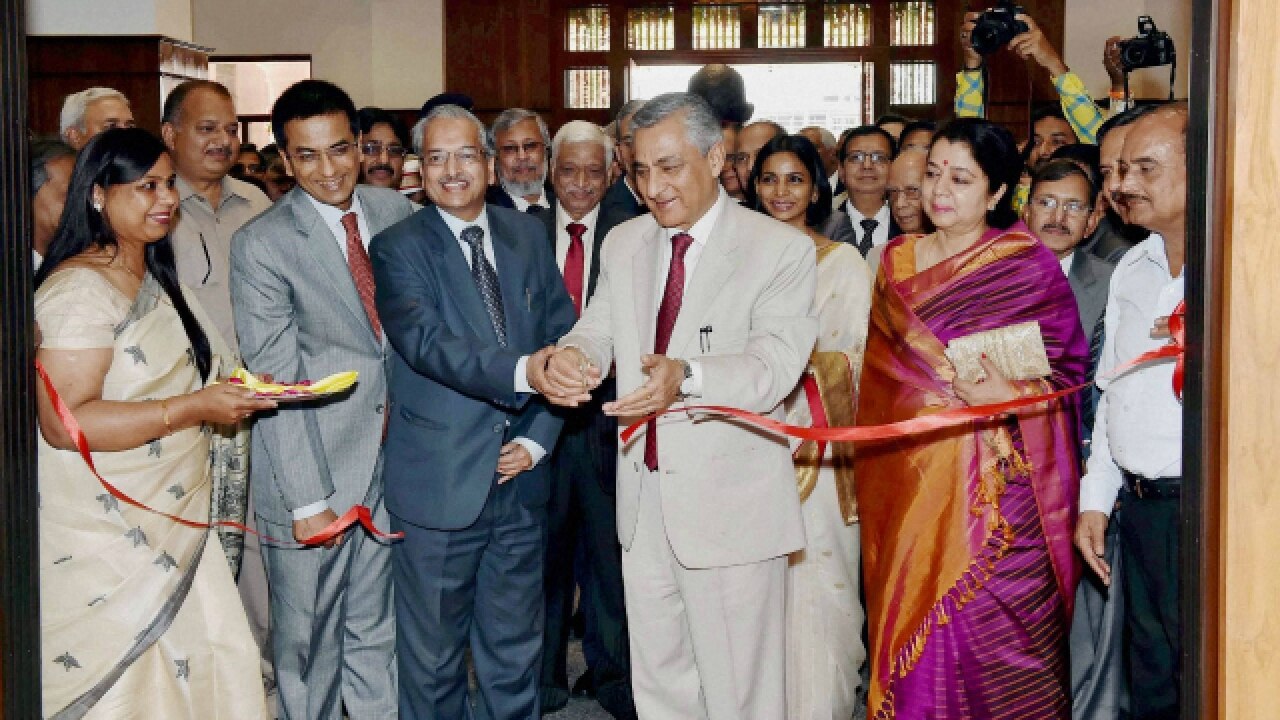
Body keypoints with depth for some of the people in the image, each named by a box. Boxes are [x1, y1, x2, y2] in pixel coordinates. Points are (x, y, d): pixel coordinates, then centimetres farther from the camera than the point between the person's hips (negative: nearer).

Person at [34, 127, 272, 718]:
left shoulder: (154, 277, 13)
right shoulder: (78, 289, -17)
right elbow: (64, 421, -24)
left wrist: (233, 389, 11)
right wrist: (193, 408, -26)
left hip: (169, 530, 9)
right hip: (106, 542, -8)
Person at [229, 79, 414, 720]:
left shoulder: (395, 212, 4)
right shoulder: (261, 244, -12)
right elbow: (278, 383, -13)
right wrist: (308, 498, -15)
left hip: (391, 459, 5)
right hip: (311, 475, -4)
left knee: (375, 632, 17)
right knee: (308, 643, 9)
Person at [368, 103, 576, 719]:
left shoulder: (528, 235, 8)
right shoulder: (398, 247, -7)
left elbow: (564, 338, 8)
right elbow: (427, 341, -23)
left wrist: (538, 438, -4)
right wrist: (523, 369, -39)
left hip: (520, 479, 4)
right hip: (437, 489, -3)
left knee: (514, 652, 16)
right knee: (433, 660, 10)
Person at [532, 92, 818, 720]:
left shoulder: (782, 249, -8)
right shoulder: (622, 244, 11)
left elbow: (775, 364, -20)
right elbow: (598, 329, 4)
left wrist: (688, 377, -39)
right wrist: (570, 357, -22)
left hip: (730, 503, -5)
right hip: (643, 501, 6)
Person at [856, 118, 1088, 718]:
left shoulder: (1029, 264, -2)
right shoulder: (897, 262, 11)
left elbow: (1068, 369, -3)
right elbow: (880, 373, 13)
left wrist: (1012, 395, -22)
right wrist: (969, 387, -4)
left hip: (1000, 482, -3)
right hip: (912, 478, 4)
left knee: (998, 626, -2)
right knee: (919, 631, 8)